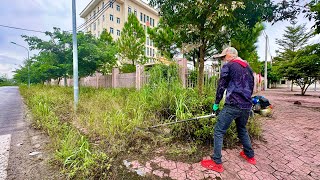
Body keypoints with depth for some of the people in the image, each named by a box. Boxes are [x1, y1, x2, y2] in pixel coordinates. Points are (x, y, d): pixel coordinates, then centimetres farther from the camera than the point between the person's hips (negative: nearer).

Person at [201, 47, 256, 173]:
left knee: (219, 131, -1)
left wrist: (216, 103, 1)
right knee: (242, 129, 27)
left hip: (233, 105, -8)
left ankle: (216, 163, 3)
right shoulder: (248, 68, 18)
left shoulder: (228, 66, -3)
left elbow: (221, 86, -6)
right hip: (246, 106, 8)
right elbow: (251, 87, 22)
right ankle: (250, 156, 39)